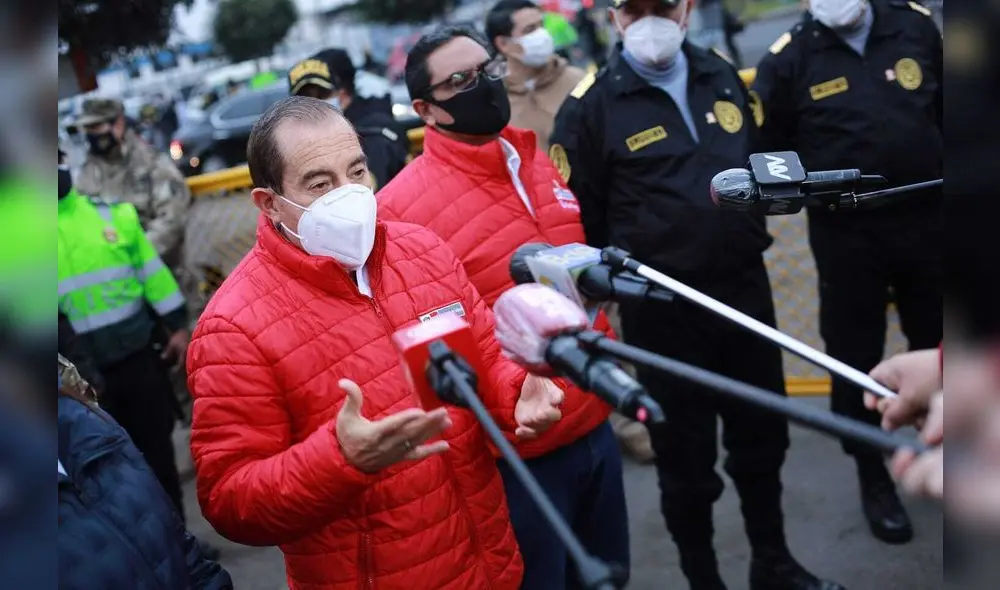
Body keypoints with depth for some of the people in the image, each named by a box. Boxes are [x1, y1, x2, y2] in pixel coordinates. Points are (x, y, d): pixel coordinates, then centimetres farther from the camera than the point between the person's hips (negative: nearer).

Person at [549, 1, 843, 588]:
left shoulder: (723, 76, 9)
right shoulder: (590, 105, -8)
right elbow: (573, 219, -8)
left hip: (746, 287, 5)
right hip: (662, 310, -5)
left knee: (763, 437, 19)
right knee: (687, 459, 9)